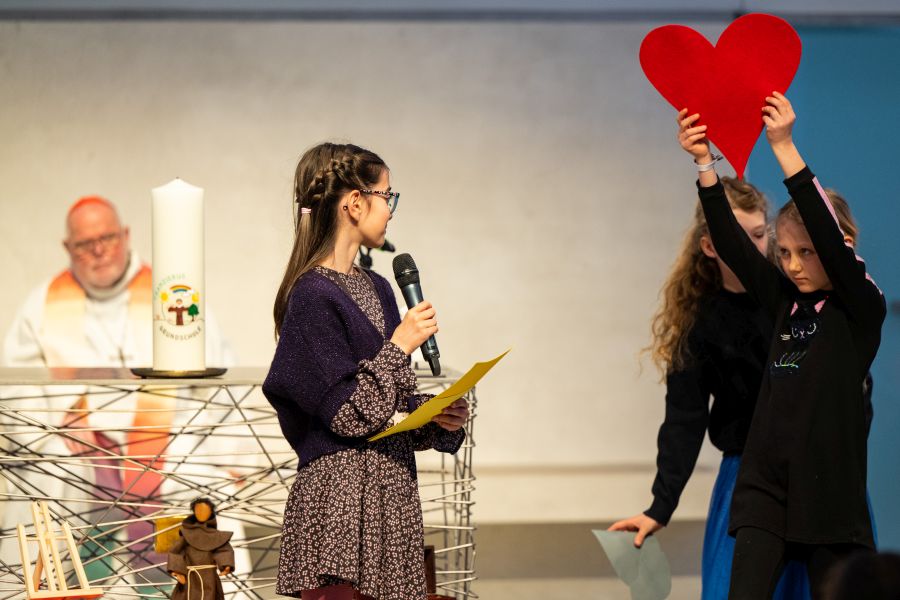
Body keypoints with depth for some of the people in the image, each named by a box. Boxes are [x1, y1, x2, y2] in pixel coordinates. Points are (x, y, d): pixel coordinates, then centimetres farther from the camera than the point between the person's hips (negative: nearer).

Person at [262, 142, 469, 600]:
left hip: (390, 492, 8)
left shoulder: (376, 288, 14)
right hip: (341, 498, -8)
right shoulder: (313, 296, -12)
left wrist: (437, 420, 0)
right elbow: (349, 415, -16)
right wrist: (400, 346, -11)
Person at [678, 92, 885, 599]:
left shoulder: (861, 309, -6)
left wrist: (785, 148, -24)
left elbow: (830, 238, -19)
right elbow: (731, 243, 1)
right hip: (765, 488, 4)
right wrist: (705, 164, -11)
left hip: (831, 494, -4)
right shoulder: (785, 301, 9)